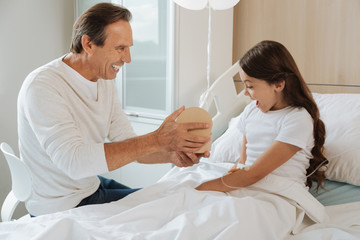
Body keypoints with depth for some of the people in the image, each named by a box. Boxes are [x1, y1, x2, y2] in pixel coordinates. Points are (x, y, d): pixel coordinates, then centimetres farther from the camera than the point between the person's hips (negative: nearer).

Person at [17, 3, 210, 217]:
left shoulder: (105, 83, 3)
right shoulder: (41, 86, -25)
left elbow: (128, 145, -1)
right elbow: (75, 162, -37)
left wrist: (171, 154, -21)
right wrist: (156, 140, -38)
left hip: (93, 185, 8)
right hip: (62, 210, -8)